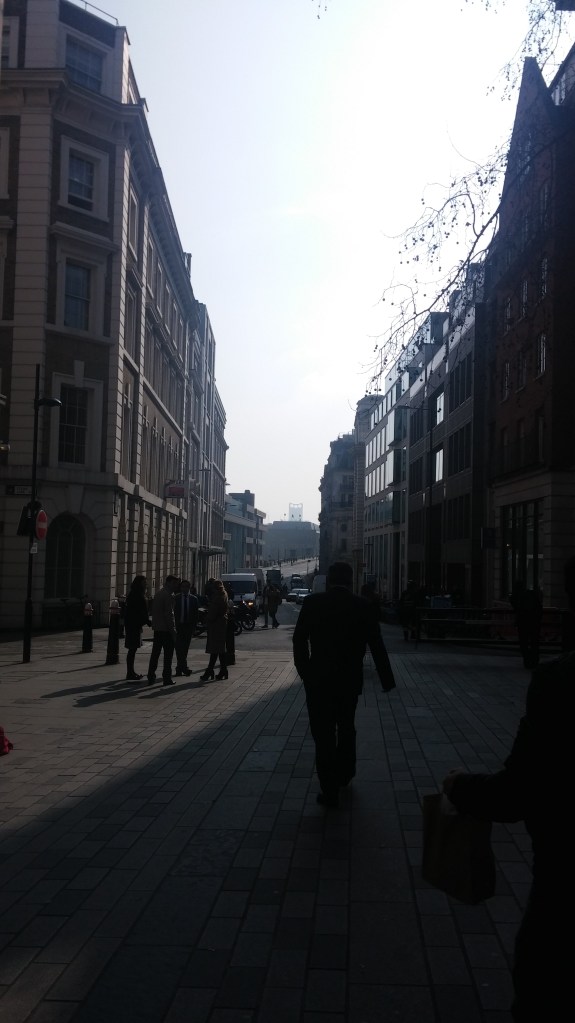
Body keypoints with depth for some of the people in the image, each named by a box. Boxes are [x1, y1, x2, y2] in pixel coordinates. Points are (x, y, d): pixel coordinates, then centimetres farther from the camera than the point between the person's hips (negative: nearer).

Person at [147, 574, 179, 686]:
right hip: (166, 629, -8)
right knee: (168, 654, 0)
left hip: (157, 628, 8)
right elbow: (169, 614, -18)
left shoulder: (159, 593, 13)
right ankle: (167, 678, 2)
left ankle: (151, 677, 14)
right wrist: (173, 630, -15)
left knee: (155, 653, 12)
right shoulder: (168, 595, -15)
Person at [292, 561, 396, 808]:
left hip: (318, 679, -2)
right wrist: (387, 680, 1)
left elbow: (299, 640, -6)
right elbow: (376, 645, -4)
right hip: (350, 679, 3)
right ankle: (344, 775, 39)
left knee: (324, 734, 5)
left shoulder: (312, 602, -8)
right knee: (346, 727, 24)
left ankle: (329, 790, 7)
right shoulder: (361, 606, -5)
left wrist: (304, 671, 5)